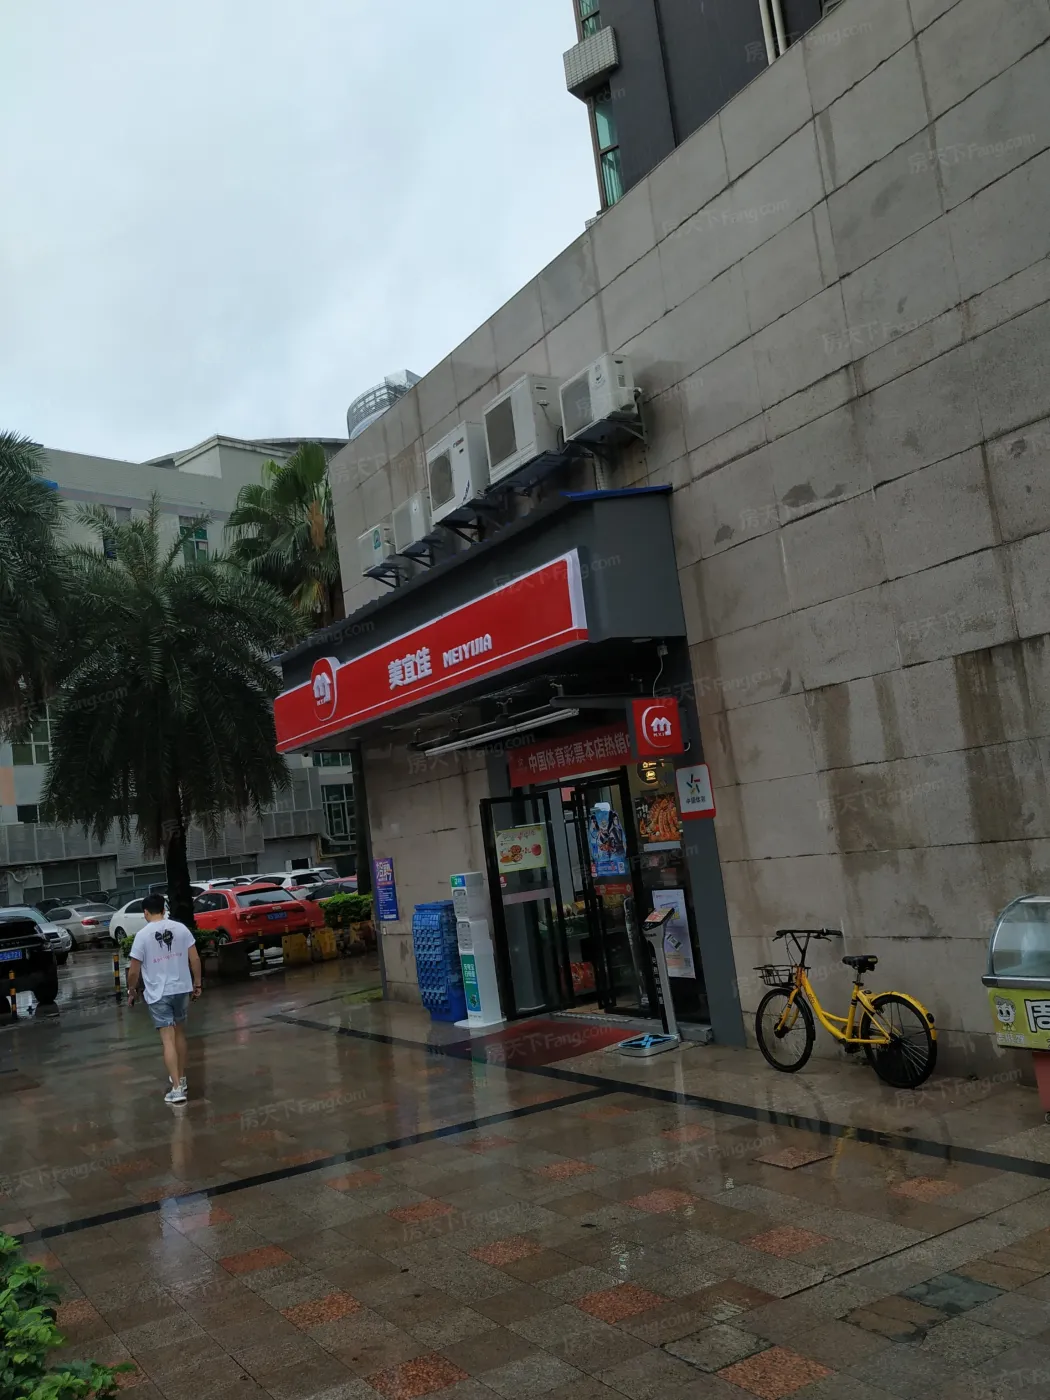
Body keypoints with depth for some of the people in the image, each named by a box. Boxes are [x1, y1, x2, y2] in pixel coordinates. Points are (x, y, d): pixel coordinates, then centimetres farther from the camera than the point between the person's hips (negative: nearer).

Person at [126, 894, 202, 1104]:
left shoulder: (142, 935, -9)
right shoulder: (181, 928, 0)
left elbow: (134, 971, -6)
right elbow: (195, 959, 1)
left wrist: (131, 991, 10)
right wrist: (197, 983, 11)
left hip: (158, 993, -4)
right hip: (182, 989, 4)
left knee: (168, 1040, -4)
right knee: (180, 1033, 20)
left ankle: (177, 1089, -8)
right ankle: (181, 1079, 32)